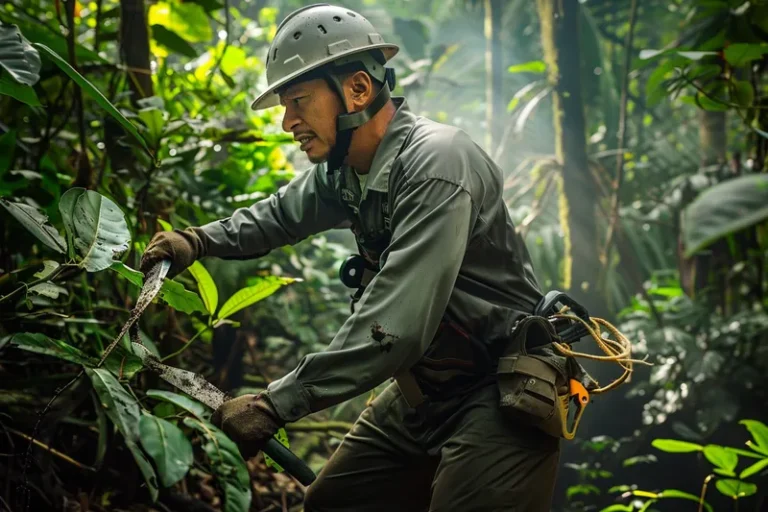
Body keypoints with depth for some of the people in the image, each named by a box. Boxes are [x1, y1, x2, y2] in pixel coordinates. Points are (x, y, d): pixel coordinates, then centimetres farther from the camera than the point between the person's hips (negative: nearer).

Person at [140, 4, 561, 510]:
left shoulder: (434, 163, -24)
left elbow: (393, 328, -31)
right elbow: (279, 214, 23)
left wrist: (275, 404, -30)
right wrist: (199, 240, 3)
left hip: (501, 393, -9)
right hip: (422, 391, 9)